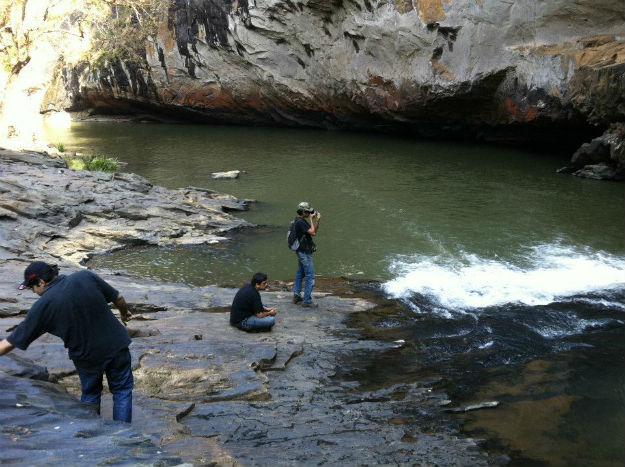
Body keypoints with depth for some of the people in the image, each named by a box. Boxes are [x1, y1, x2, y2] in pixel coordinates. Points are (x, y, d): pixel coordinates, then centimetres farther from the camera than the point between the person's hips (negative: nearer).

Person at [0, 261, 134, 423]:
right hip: (117, 345, 1)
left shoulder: (42, 306, -15)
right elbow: (118, 298, -1)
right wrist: (124, 312, 19)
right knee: (122, 390, 18)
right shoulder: (85, 276, -11)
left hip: (87, 357, -1)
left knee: (90, 394, 25)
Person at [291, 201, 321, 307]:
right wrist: (311, 219, -15)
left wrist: (318, 220, -2)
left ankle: (296, 296, 26)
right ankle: (307, 300, -2)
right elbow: (313, 232, -22)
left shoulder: (299, 221, 11)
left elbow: (315, 231, 12)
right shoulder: (300, 222, -21)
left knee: (300, 274, 19)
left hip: (301, 252, 11)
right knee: (310, 276, -6)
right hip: (305, 253, -11)